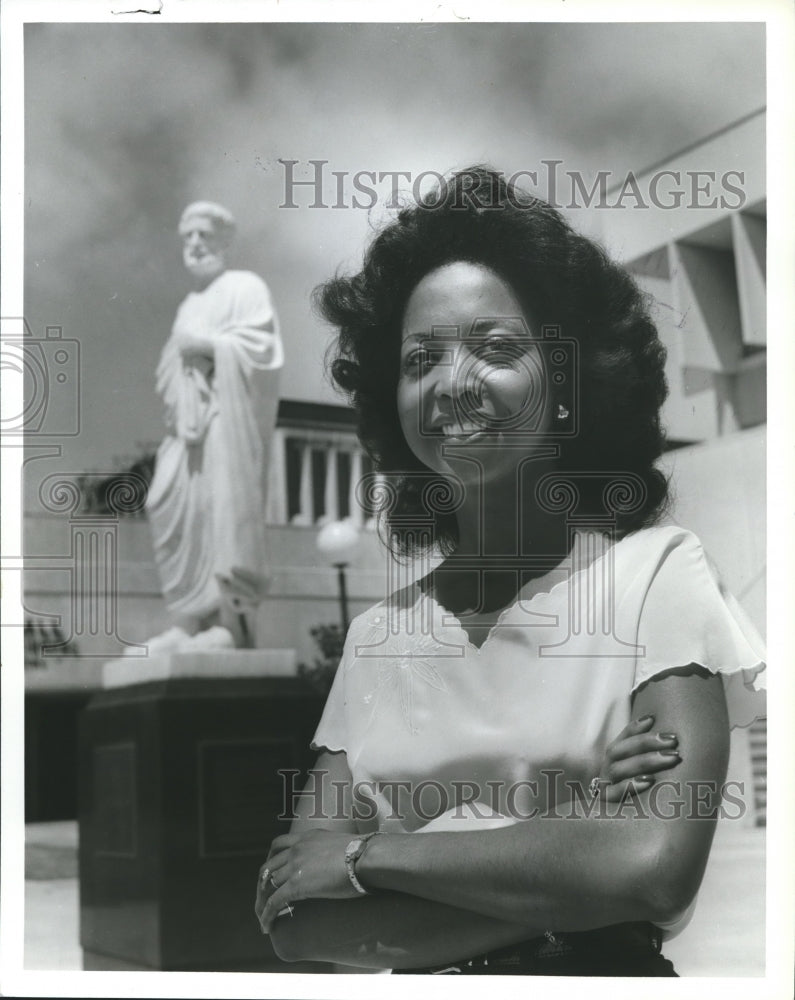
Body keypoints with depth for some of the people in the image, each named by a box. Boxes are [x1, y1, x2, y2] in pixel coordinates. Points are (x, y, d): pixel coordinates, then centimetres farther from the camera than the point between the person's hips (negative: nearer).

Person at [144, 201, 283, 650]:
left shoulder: (246, 288, 3)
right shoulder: (189, 305, 25)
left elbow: (261, 346, -10)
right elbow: (170, 370, 26)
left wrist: (207, 346, -11)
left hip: (227, 416, -8)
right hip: (190, 421, 8)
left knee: (221, 507, -15)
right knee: (172, 507, -3)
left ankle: (231, 623, -16)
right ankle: (191, 621, -2)